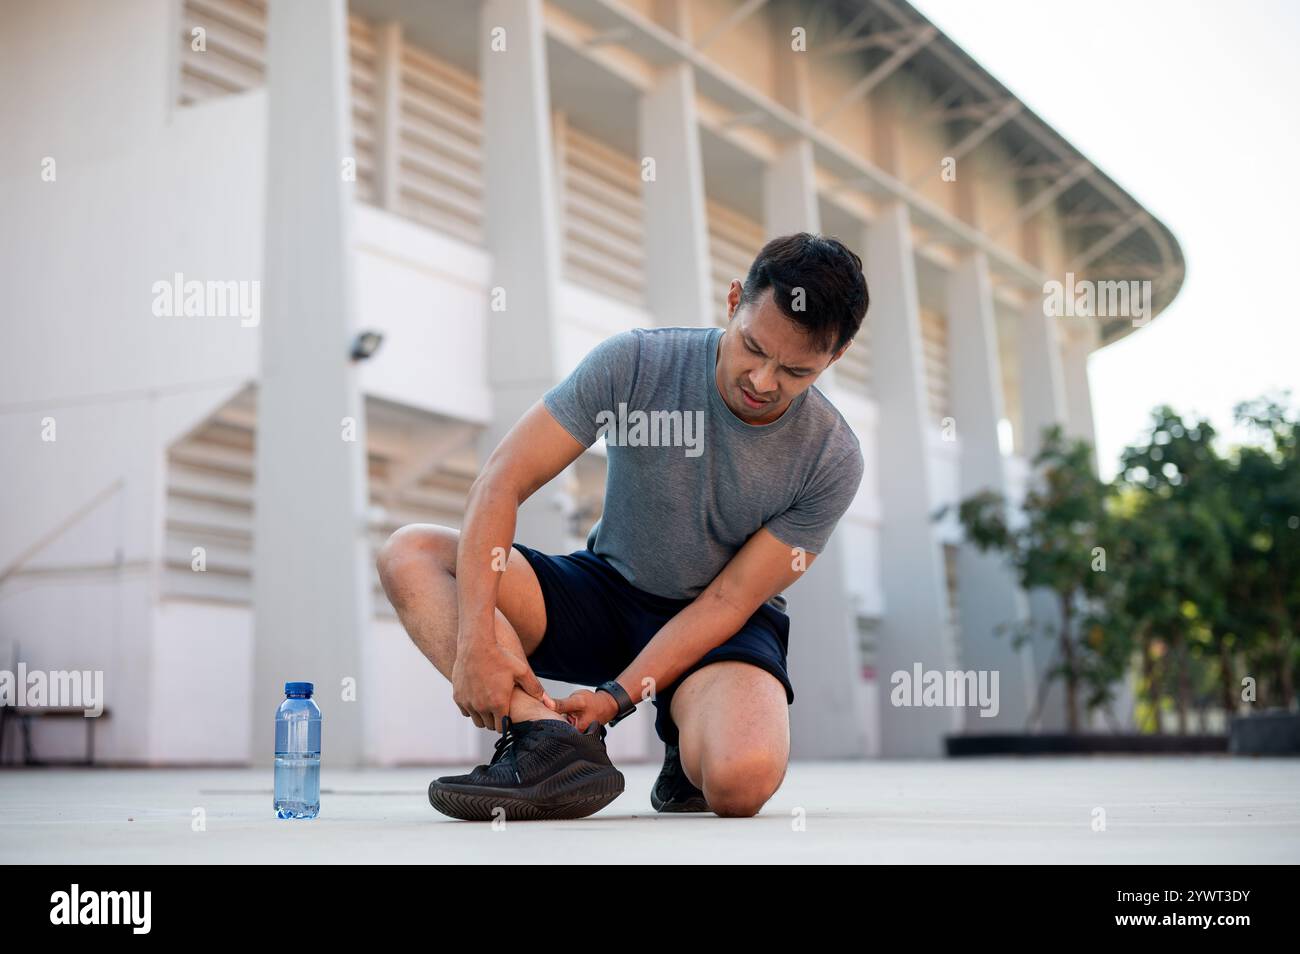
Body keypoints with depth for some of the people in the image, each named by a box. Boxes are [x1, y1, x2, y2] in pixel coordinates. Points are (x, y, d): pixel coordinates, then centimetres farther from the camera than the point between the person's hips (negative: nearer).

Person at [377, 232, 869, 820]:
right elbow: (500, 484, -19)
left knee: (741, 781, -36)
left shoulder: (831, 458, -15)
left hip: (725, 627, -2)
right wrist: (476, 640, -29)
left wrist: (617, 696, -25)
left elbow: (728, 600, -15)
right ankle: (554, 743, -36)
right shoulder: (636, 363, -15)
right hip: (605, 589, 3)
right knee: (410, 554, -21)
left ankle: (689, 748, 2)